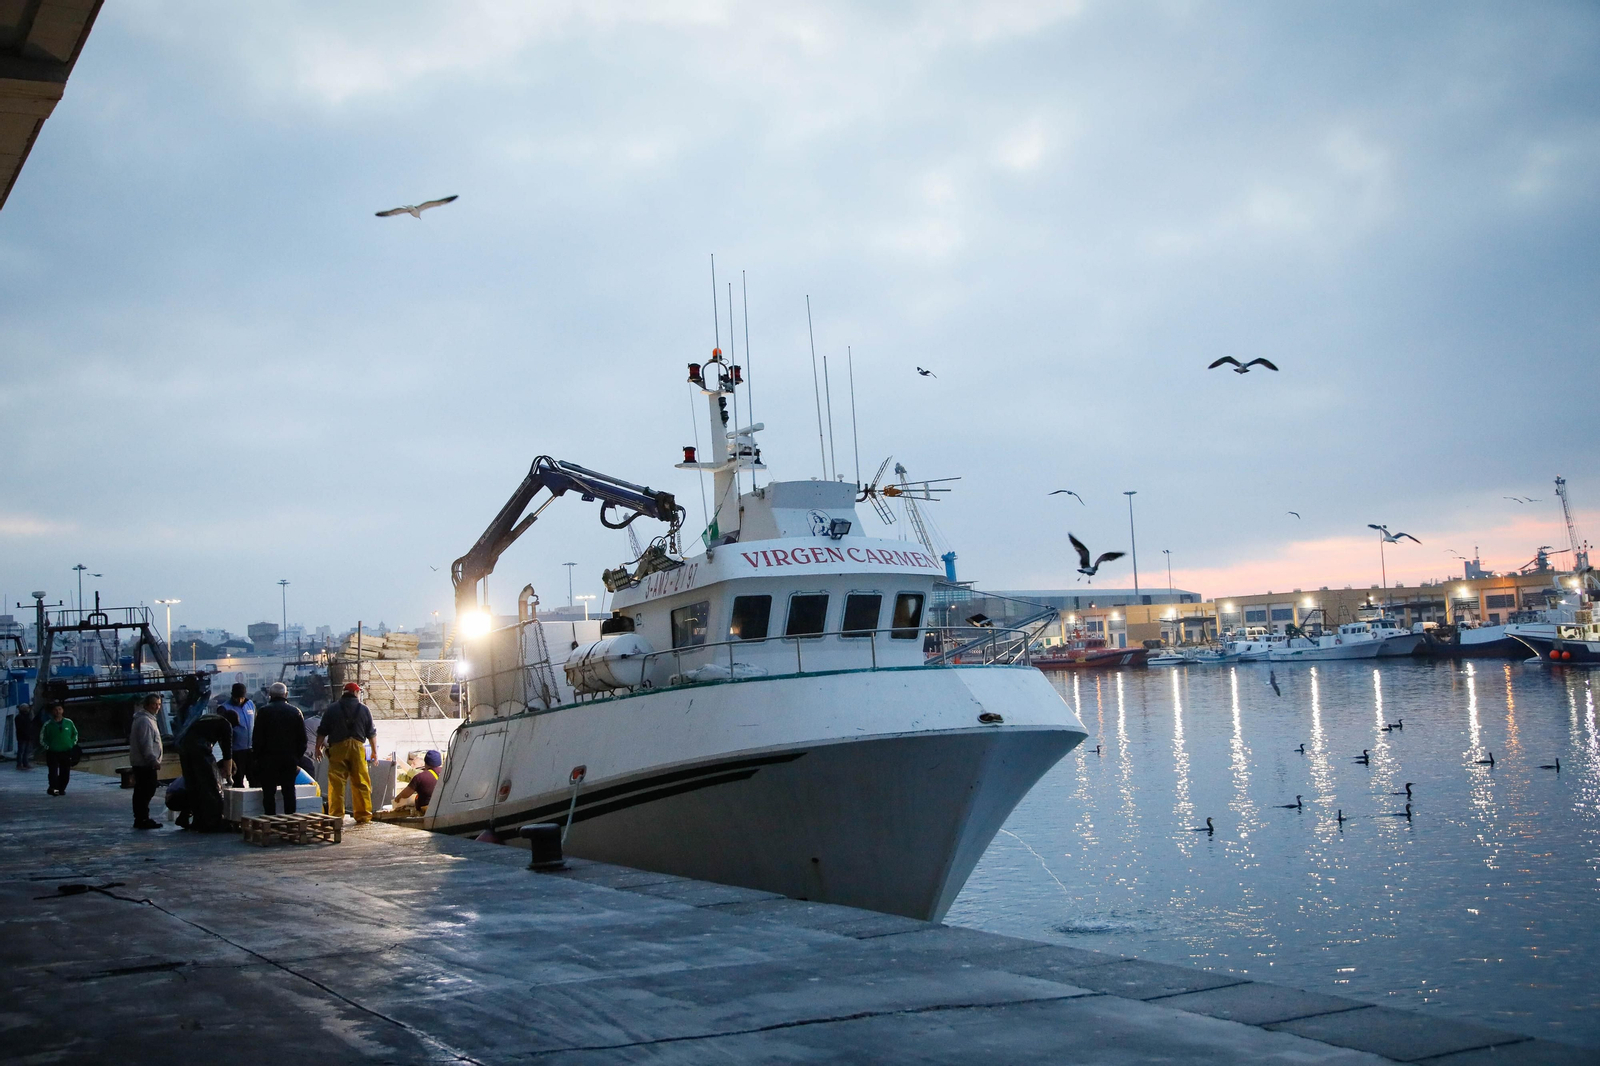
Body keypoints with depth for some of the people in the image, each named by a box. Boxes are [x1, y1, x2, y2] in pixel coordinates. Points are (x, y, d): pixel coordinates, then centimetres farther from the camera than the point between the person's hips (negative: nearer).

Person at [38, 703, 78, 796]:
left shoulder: (69, 722, 5)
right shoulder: (47, 725, -1)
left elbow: (75, 734, 20)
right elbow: (42, 739, 7)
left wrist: (72, 743, 8)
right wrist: (48, 747, -4)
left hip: (66, 752, 2)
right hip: (52, 753, -2)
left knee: (65, 773, 5)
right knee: (53, 772, -14)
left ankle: (61, 789, 15)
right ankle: (53, 788, -15)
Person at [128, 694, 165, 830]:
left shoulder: (148, 719, 19)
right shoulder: (144, 720, -15)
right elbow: (145, 744, -22)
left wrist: (154, 760, 24)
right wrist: (153, 760, -22)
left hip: (141, 763, 11)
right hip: (145, 764, -11)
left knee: (141, 791, 14)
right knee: (146, 791, -10)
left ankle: (140, 818, 20)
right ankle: (143, 819, -8)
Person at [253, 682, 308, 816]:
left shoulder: (264, 711, -4)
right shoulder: (296, 712, 5)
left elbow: (257, 738, -5)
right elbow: (302, 738, 6)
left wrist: (258, 756, 2)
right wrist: (298, 756, 12)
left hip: (268, 759, -3)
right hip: (290, 759, 3)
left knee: (269, 793, 1)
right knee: (289, 791, 7)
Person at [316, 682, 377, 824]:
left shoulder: (332, 709, 8)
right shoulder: (363, 709, 9)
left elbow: (322, 731, 7)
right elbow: (372, 733, 11)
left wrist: (318, 748, 17)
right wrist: (375, 752, 19)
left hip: (337, 748, 0)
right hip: (357, 748, 0)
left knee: (336, 784, -1)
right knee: (361, 783, 5)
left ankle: (335, 816, -5)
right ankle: (363, 816, 7)